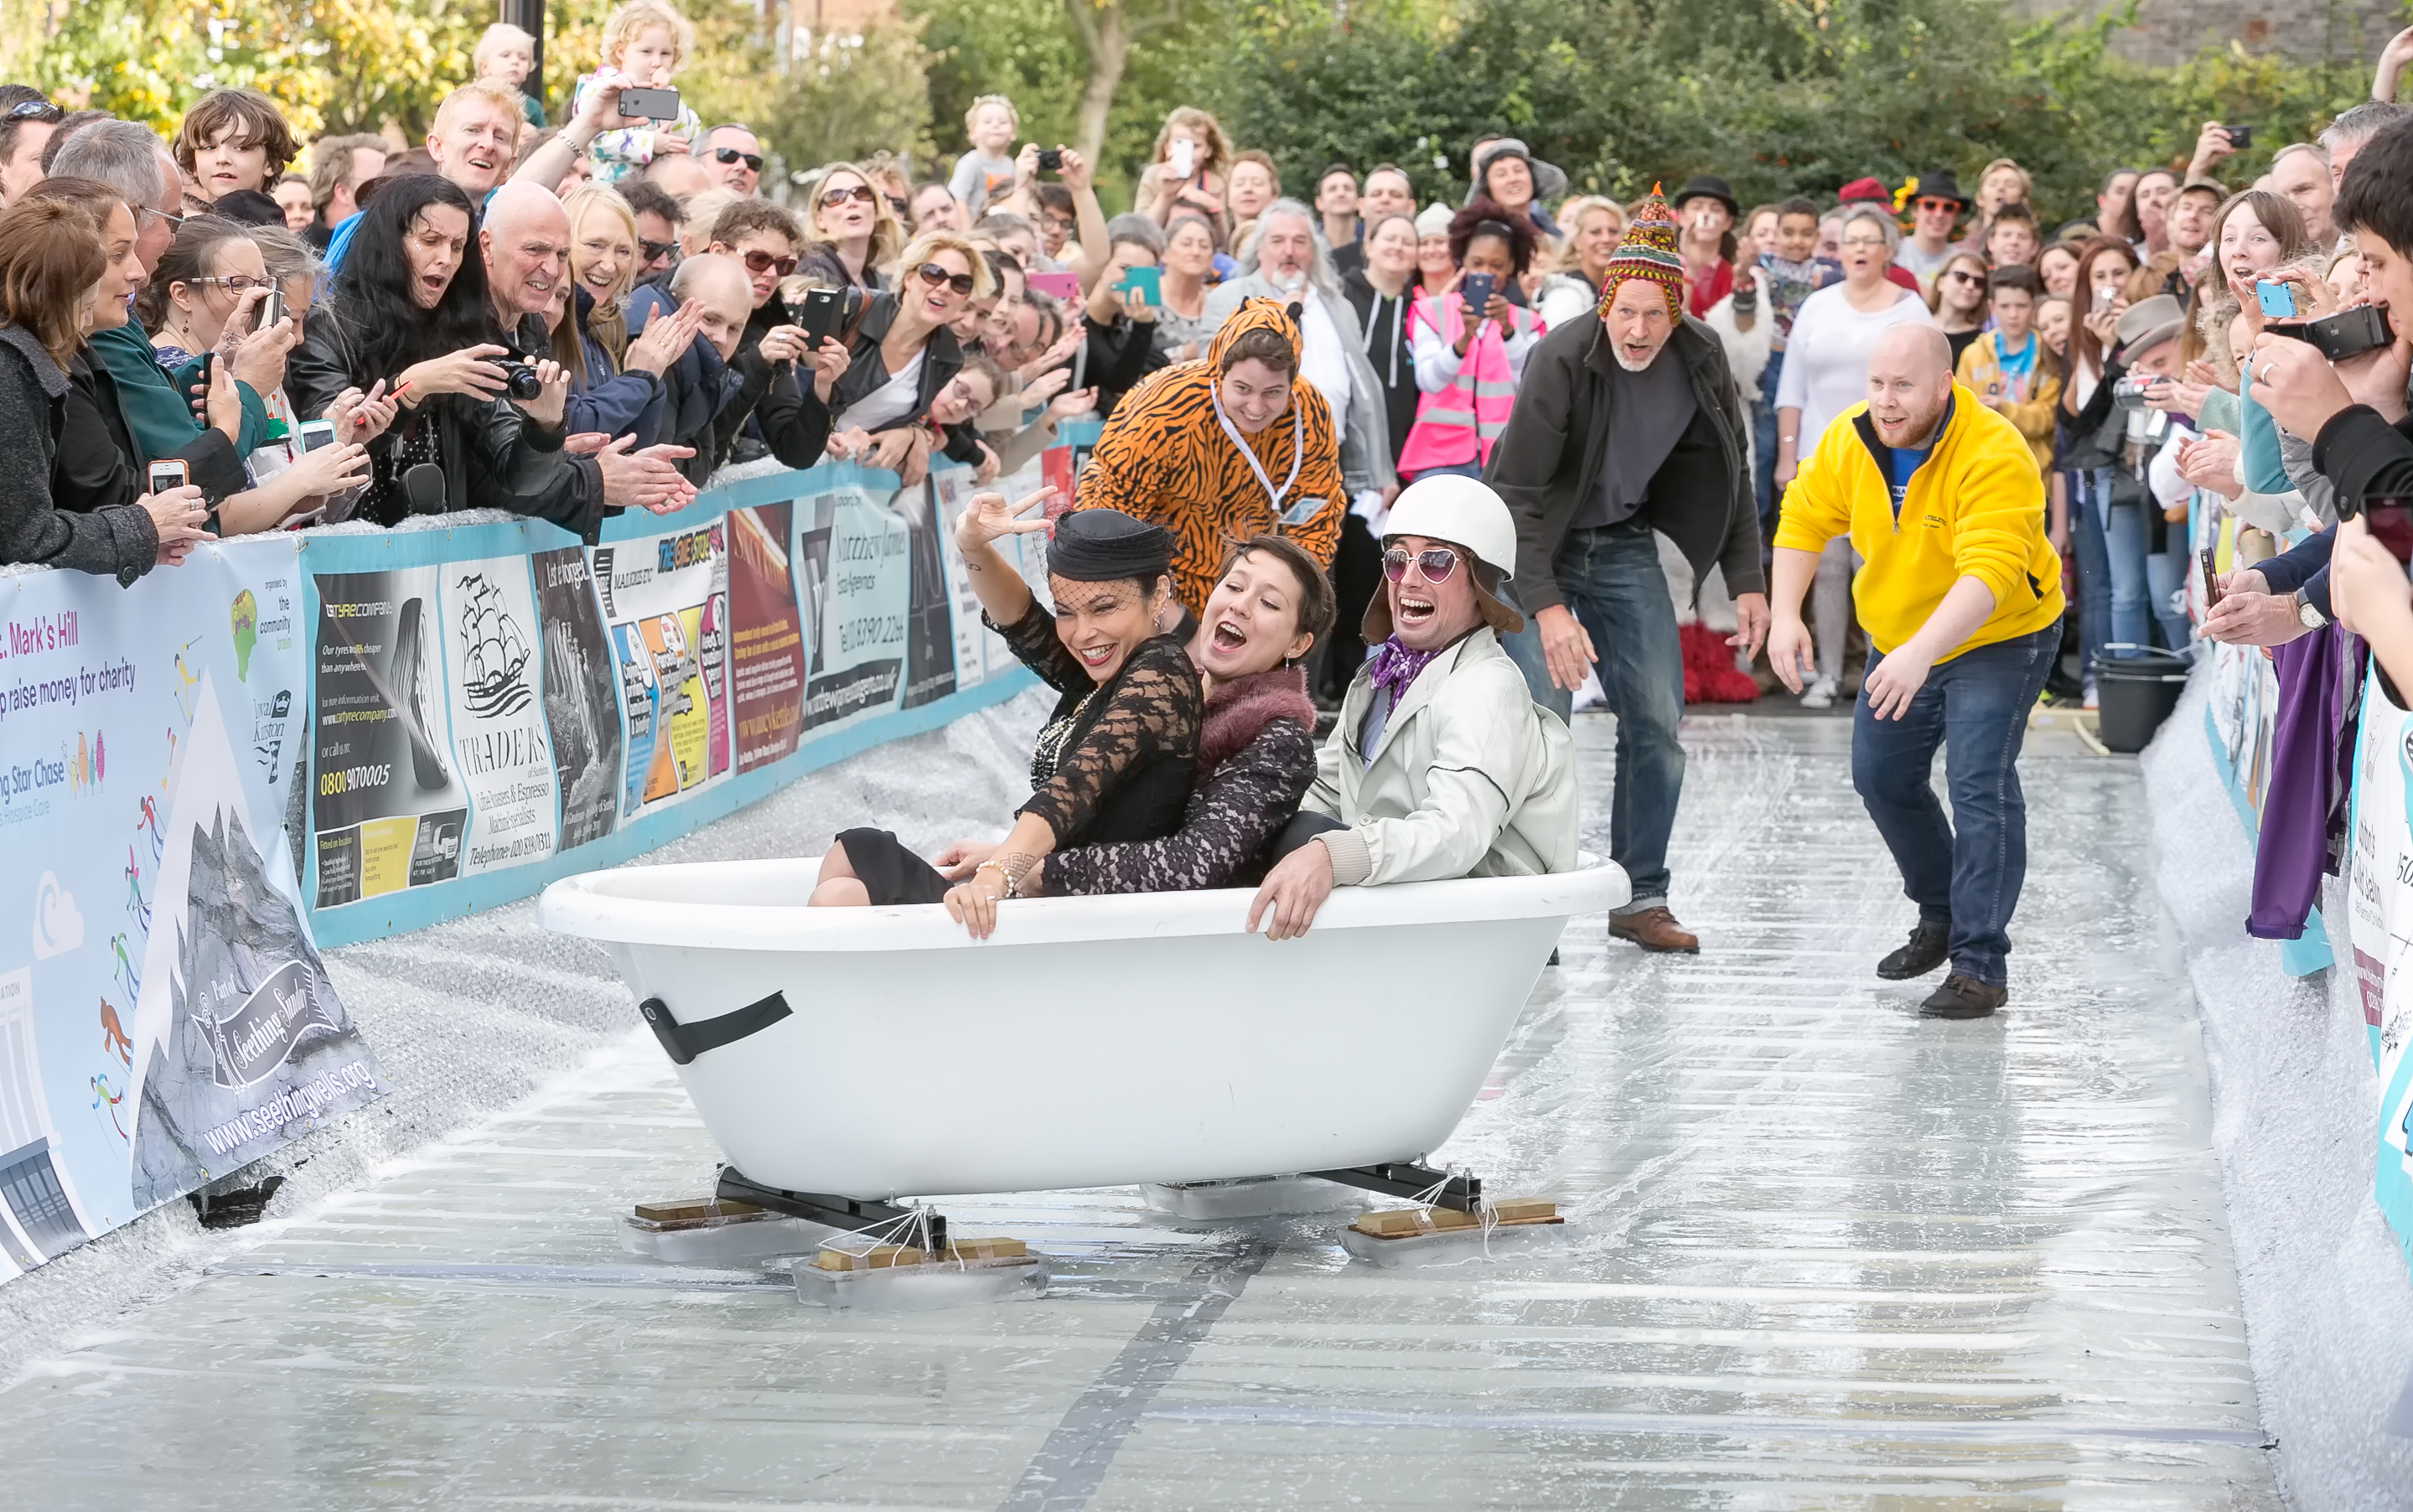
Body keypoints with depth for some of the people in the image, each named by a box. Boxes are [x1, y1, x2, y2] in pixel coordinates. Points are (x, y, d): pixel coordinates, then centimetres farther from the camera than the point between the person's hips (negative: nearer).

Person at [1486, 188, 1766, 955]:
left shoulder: (1702, 359, -10)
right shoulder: (1561, 359, -25)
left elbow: (1733, 474, 4)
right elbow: (1516, 491, -25)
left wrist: (1747, 582, 0)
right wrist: (1547, 606, -32)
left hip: (1625, 547, 5)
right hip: (1535, 549, -5)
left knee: (1658, 723, 2)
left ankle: (1641, 898, 13)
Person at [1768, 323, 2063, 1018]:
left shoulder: (1995, 457, -32)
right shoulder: (1849, 439, -12)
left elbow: (1990, 572, -42)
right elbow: (1805, 519, 1)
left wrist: (1918, 654, -53)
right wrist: (1786, 615, -12)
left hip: (1998, 640, -7)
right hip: (1899, 642, 7)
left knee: (1979, 784, -19)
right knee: (1881, 776, 15)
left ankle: (1980, 965, -14)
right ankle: (1942, 915, 36)